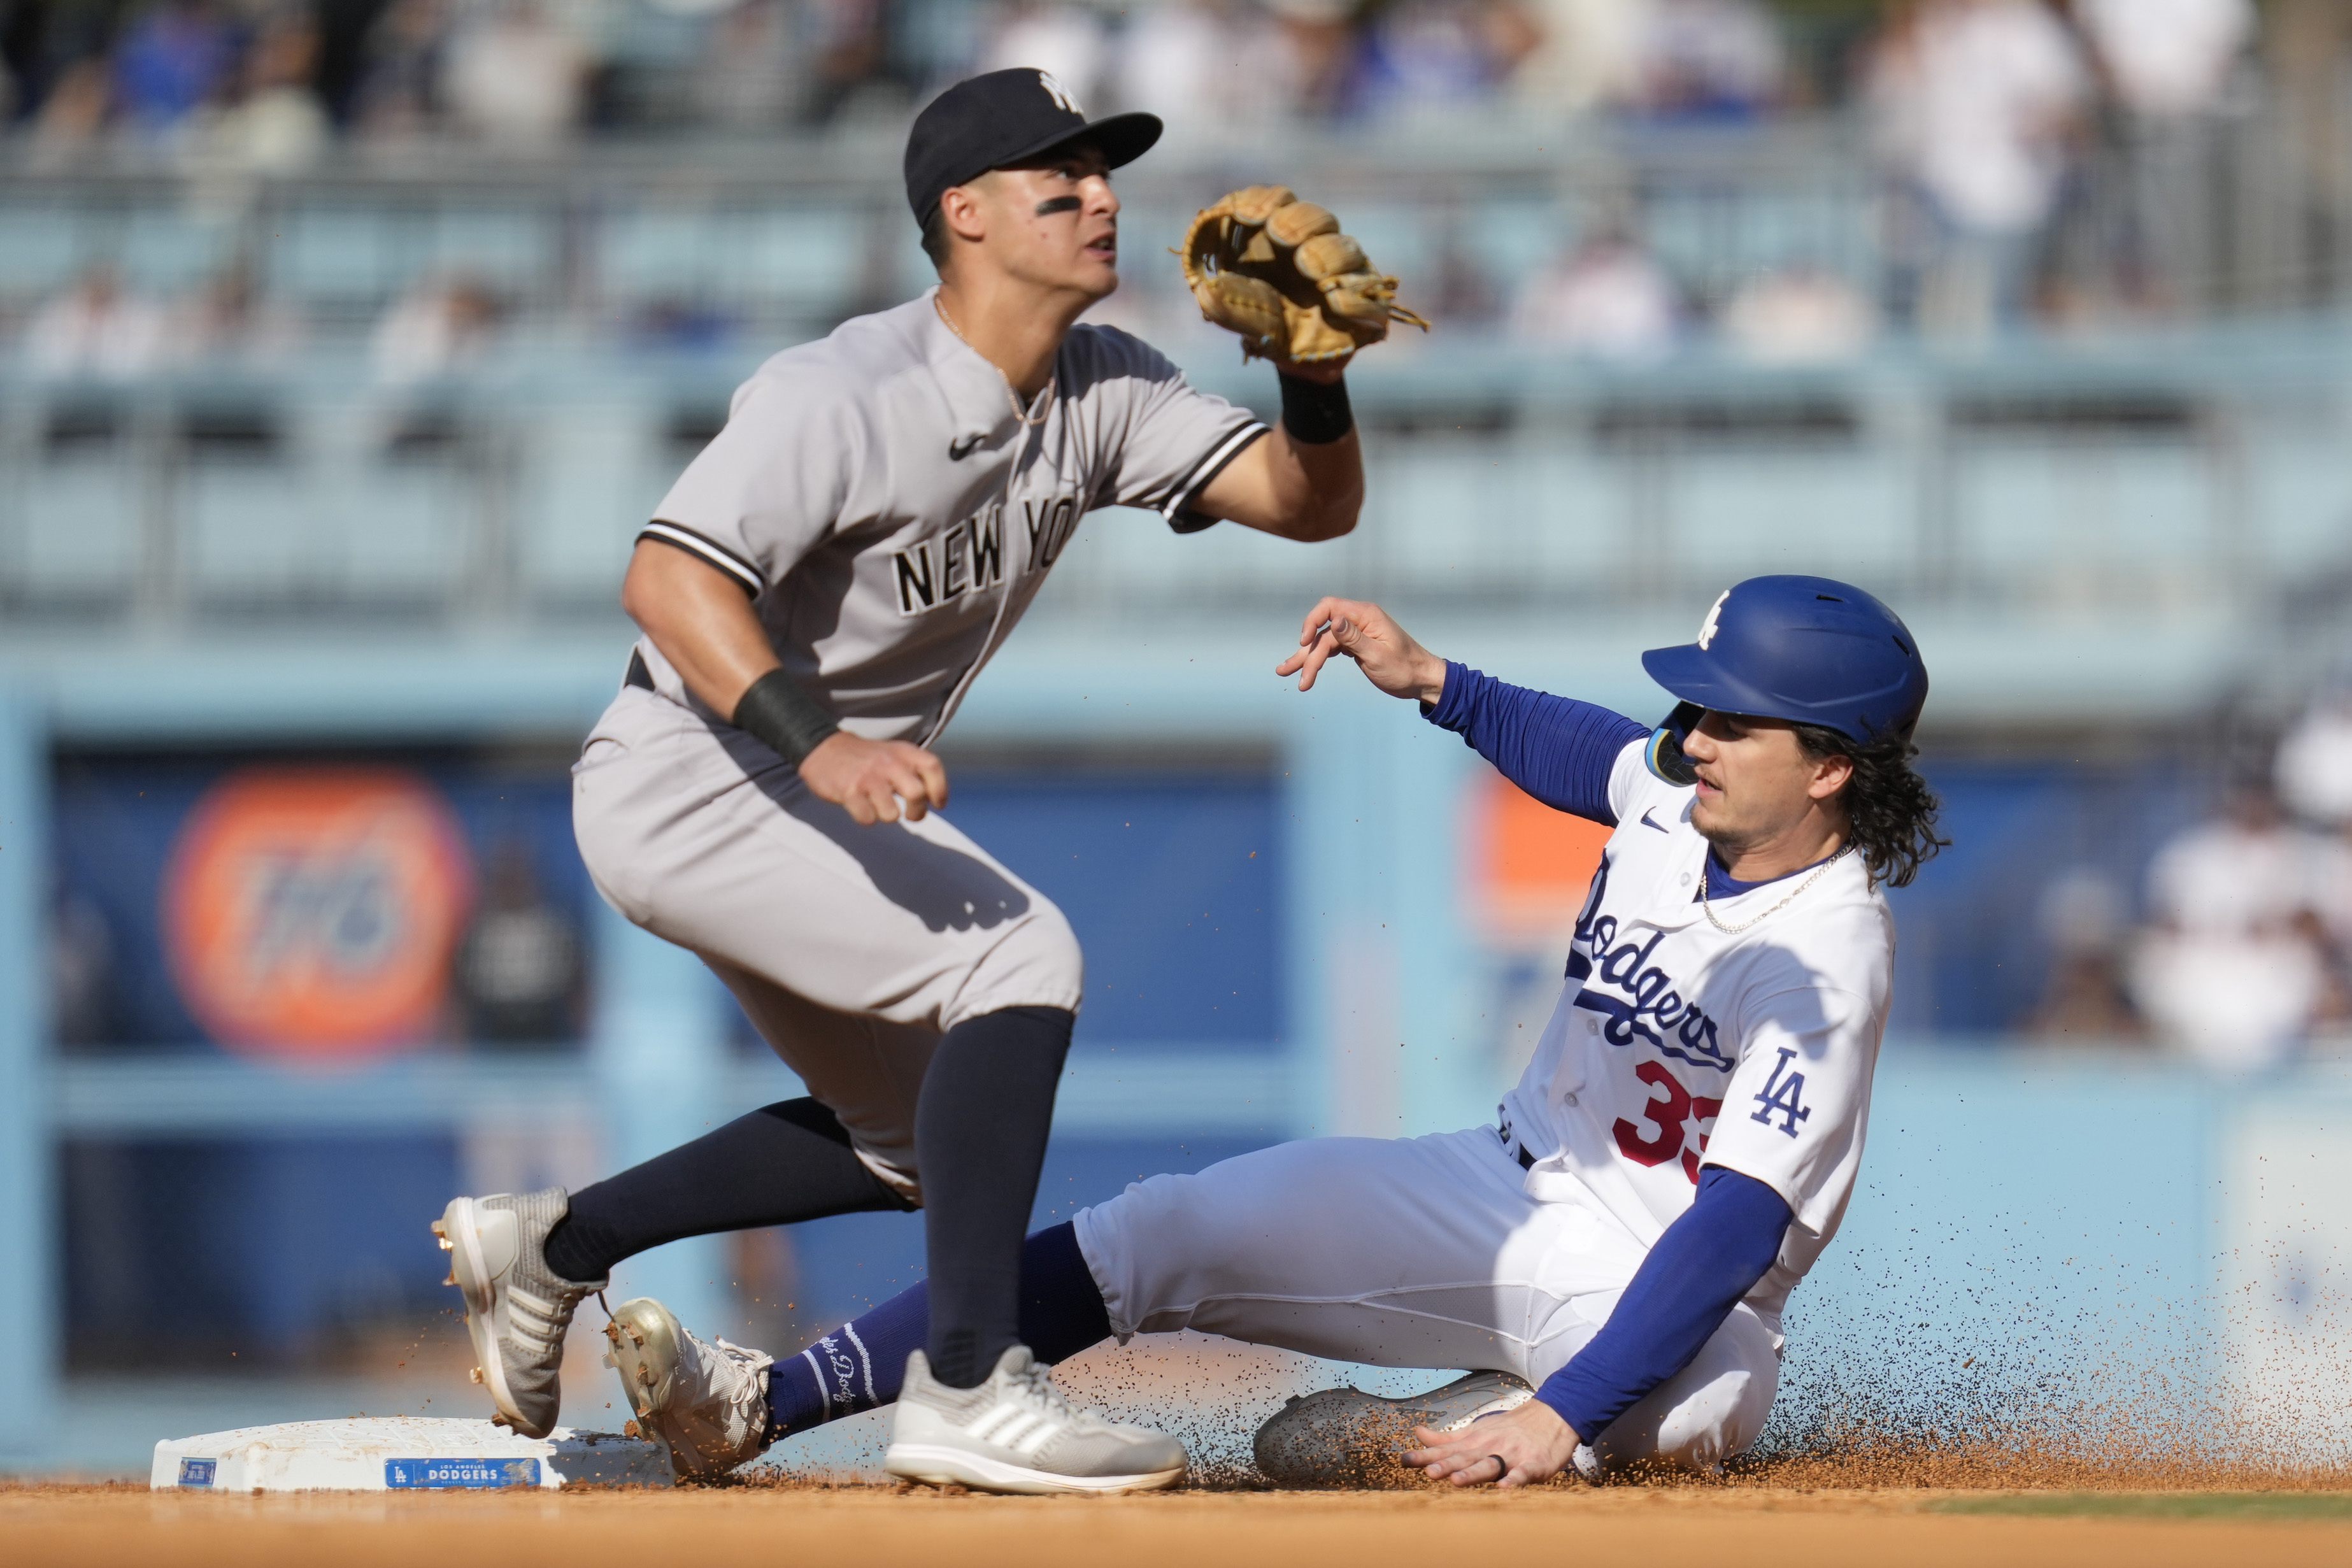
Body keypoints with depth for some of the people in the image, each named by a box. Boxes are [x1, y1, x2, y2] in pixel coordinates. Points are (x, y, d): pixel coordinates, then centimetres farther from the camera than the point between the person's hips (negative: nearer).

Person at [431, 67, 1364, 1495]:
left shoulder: (1099, 392, 0)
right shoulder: (849, 398, -24)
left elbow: (1309, 502, -4)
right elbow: (669, 576, -33)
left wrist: (1316, 380, -25)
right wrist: (817, 744, -46)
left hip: (823, 791, 10)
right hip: (687, 784, -10)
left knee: (924, 1141, 18)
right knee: (1019, 955, -24)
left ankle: (555, 1244, 28)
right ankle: (969, 1390, -23)